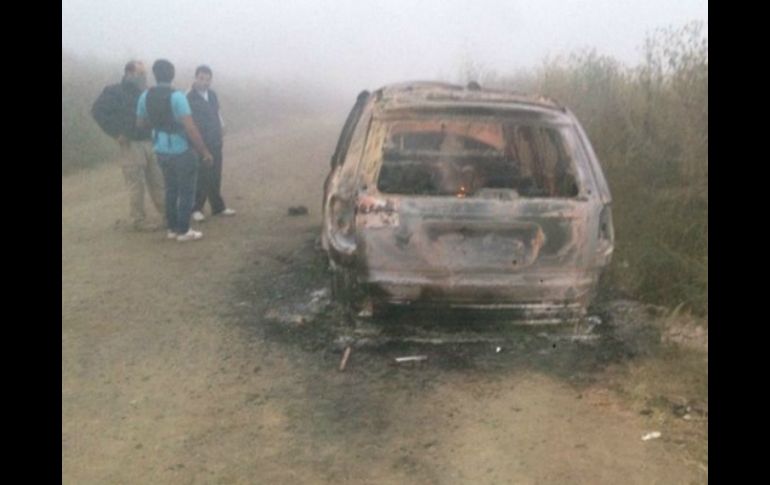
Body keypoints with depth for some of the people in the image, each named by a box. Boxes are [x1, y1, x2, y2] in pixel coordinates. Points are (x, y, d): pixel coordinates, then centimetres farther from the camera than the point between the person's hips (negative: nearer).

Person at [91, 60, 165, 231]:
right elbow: (98, 110, -12)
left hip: (150, 143, 6)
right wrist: (116, 133, -15)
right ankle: (138, 220, 6)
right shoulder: (115, 92, -5)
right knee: (136, 185, -3)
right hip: (132, 145, -6)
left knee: (158, 182, 10)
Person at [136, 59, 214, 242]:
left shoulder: (145, 96, -1)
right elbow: (190, 128, -25)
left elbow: (140, 123, 11)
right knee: (186, 191, 7)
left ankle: (172, 228, 25)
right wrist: (205, 151, -18)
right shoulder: (177, 96, -20)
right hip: (181, 150, -6)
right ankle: (183, 231, 11)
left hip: (161, 150, 6)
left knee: (171, 189, 20)